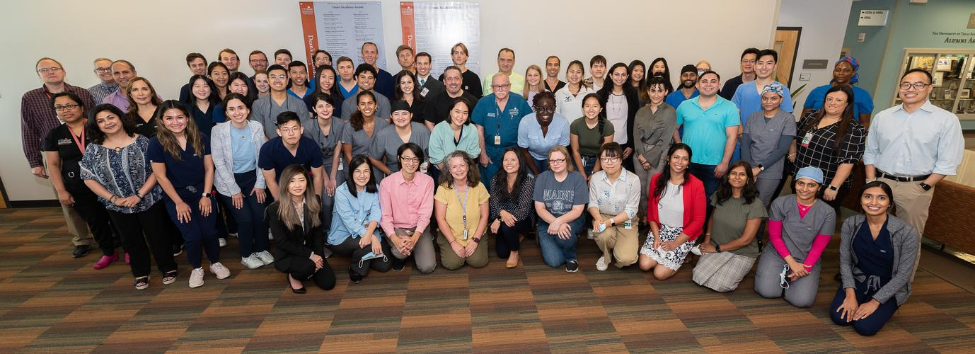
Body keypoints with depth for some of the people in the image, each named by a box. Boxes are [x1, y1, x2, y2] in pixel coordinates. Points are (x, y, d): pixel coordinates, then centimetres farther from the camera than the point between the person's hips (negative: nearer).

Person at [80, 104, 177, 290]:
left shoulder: (142, 141, -9)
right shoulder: (93, 149, 0)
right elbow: (88, 178, 0)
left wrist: (139, 195, -18)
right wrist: (113, 198, -11)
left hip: (149, 201, -3)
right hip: (117, 207, 3)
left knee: (157, 236, 7)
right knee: (131, 240, 16)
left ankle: (168, 268, 26)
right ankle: (141, 273, 33)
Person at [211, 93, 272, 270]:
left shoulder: (257, 127, -8)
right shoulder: (218, 130, -15)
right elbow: (219, 162, -11)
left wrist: (260, 184, -5)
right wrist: (234, 190, -11)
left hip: (252, 177, 2)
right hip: (229, 180, -2)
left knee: (260, 215, -12)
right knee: (245, 218, -10)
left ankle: (262, 249, 15)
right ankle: (246, 255, 15)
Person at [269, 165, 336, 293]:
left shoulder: (314, 204, -3)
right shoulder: (275, 209, -16)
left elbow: (319, 232, 3)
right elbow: (283, 243, -17)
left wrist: (318, 255, -13)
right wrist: (310, 255, -22)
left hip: (312, 253, 4)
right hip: (286, 256, -4)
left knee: (328, 283, -10)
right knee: (308, 267, -34)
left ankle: (310, 269, 20)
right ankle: (293, 276, 2)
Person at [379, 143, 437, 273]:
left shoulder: (427, 181, -8)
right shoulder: (387, 182, -10)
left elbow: (425, 213, -11)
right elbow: (385, 216, -11)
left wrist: (414, 238, -25)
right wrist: (395, 239, -27)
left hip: (419, 228, 2)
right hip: (396, 228, -1)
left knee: (427, 267, -15)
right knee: (400, 251, -33)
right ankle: (398, 255, 6)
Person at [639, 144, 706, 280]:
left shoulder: (696, 185, -16)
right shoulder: (656, 179, -4)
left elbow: (698, 220, -11)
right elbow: (651, 209, 4)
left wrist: (675, 243, -11)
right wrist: (656, 236, -7)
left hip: (683, 234, -3)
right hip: (660, 229, 3)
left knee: (660, 273, -13)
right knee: (644, 265, -14)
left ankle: (682, 255, 16)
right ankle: (663, 254, 17)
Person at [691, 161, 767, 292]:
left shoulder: (755, 204, -14)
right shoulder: (720, 195, 0)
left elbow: (746, 239, -13)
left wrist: (717, 248, -9)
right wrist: (707, 241, 1)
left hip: (742, 253, -3)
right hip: (715, 248, 3)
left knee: (721, 285, -23)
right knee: (698, 276, -21)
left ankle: (738, 271, 8)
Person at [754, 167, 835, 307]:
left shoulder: (828, 213, -5)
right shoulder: (780, 203, -7)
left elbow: (819, 246, -2)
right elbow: (774, 236, -5)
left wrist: (805, 268, -13)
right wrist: (792, 263, -13)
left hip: (808, 260, 1)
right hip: (777, 254, -1)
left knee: (802, 300, -20)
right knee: (766, 291, -21)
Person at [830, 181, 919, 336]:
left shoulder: (907, 232, -19)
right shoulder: (850, 224, -11)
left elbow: (903, 275, -14)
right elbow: (845, 261, -5)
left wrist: (875, 302, -18)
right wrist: (850, 294, -15)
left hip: (889, 288, -2)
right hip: (858, 280, 2)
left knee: (865, 327, -19)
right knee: (839, 317, -19)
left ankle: (885, 309, 13)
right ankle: (855, 301, 13)